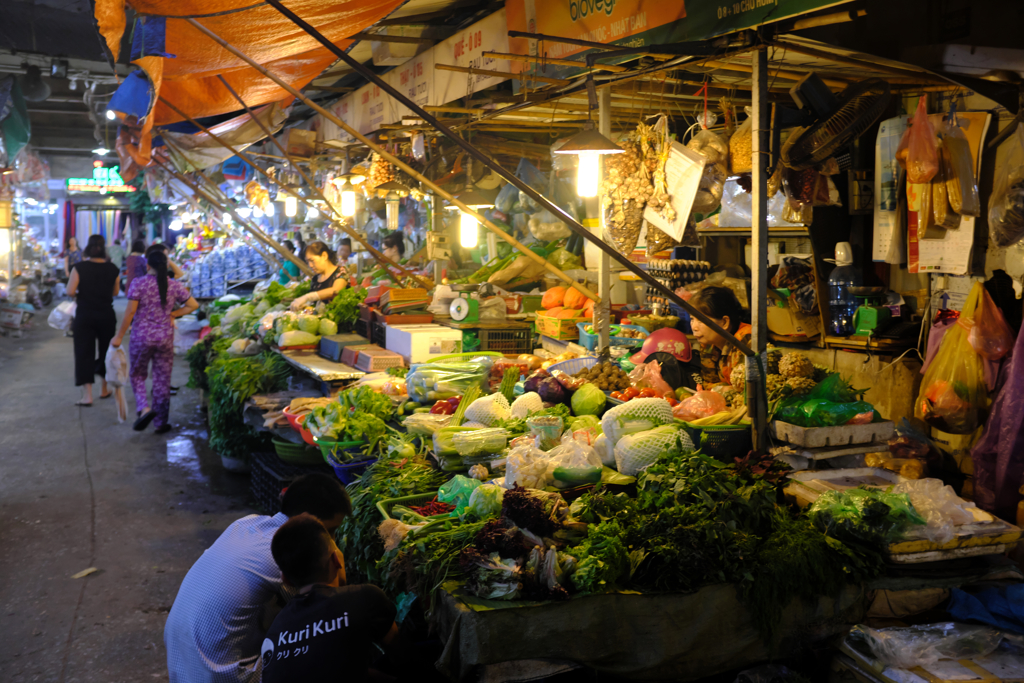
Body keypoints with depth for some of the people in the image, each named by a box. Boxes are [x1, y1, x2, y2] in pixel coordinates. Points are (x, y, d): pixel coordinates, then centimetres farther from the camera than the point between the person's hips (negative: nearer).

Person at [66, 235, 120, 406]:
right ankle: (105, 389, 29)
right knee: (106, 351, 17)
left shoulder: (80, 267, -11)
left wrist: (81, 294, 5)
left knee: (84, 353, 3)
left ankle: (88, 395, -1)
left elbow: (70, 291, -14)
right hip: (107, 316, 2)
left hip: (84, 316, -2)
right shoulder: (112, 269, -4)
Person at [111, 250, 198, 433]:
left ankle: (144, 408, -8)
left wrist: (119, 336, -3)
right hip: (165, 339, 2)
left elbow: (130, 311, -10)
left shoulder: (139, 283, -9)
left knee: (137, 375, 16)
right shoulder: (174, 286, -1)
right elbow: (193, 305, 0)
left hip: (141, 337, -2)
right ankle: (161, 422, 15)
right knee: (162, 380, 10)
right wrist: (173, 314, 5)